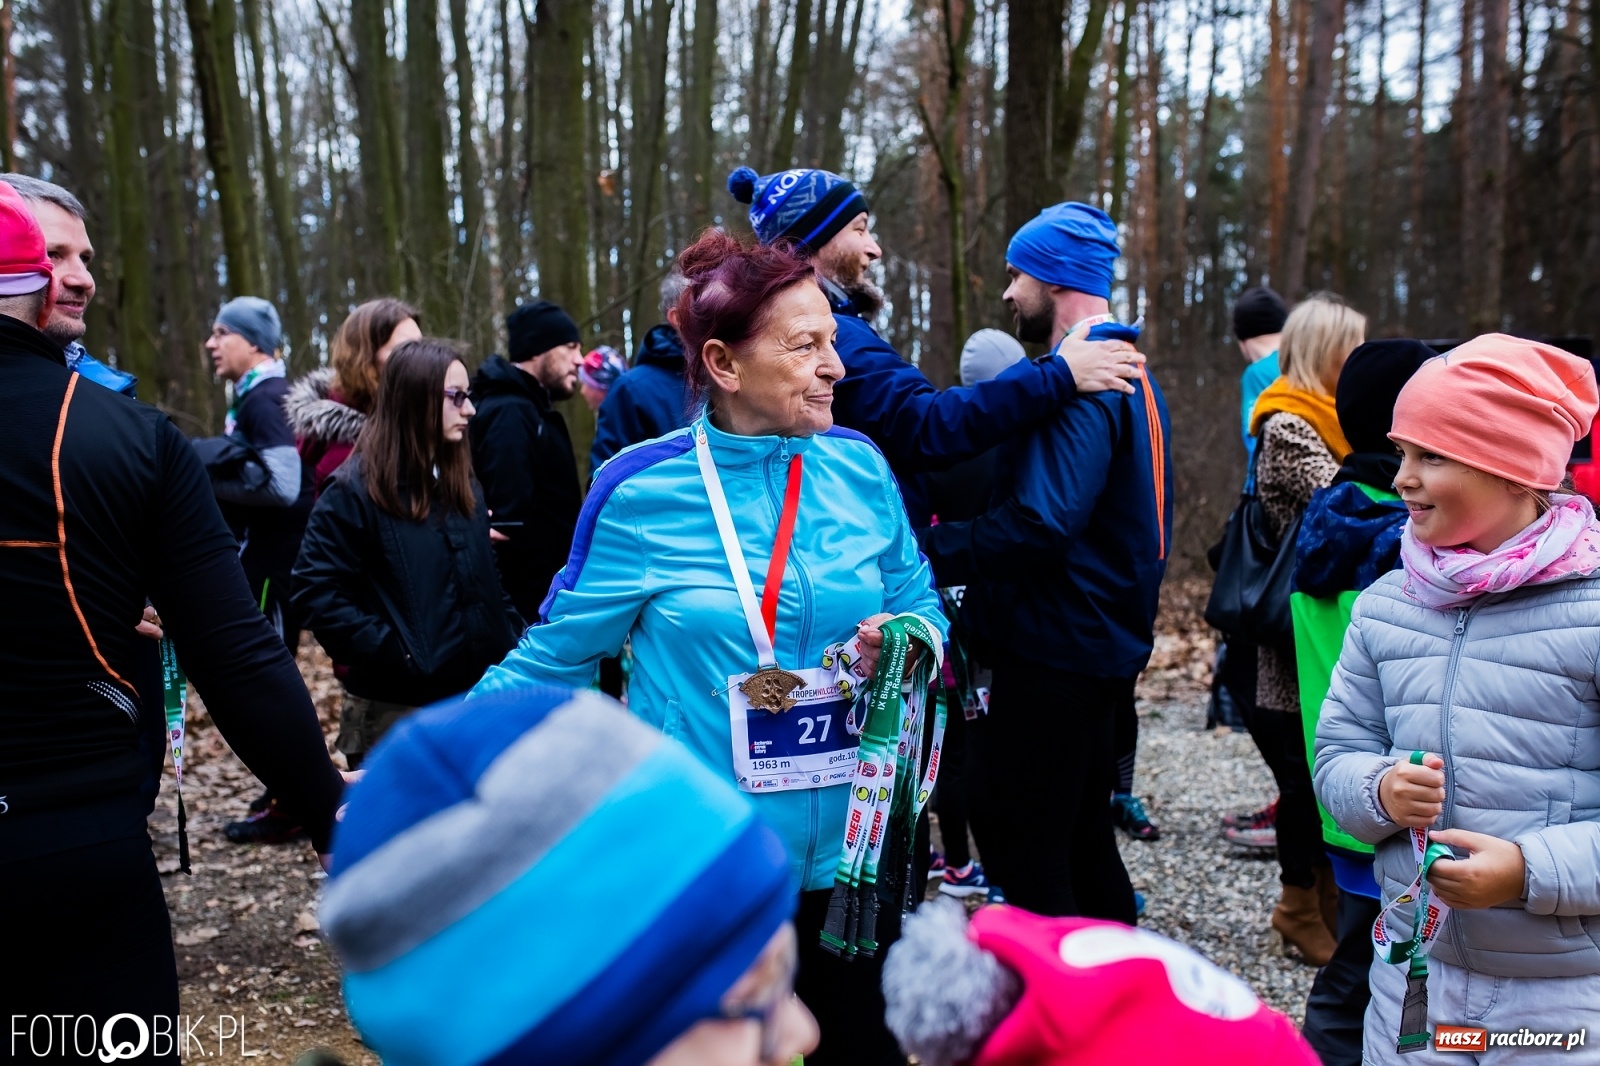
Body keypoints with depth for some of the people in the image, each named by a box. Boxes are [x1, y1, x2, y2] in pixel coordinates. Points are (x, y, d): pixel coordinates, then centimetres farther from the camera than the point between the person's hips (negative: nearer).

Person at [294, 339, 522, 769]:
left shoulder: (462, 484, 12)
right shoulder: (356, 488, -9)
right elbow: (315, 590, -15)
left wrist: (511, 645, 4)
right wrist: (386, 652, -20)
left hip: (473, 700, 7)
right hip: (394, 714, -6)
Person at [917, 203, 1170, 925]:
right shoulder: (1134, 379, 16)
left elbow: (1040, 524, -28)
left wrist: (928, 549, -21)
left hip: (1054, 650, -11)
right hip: (1108, 646, 11)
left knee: (1021, 847, -1)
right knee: (1083, 840, 21)